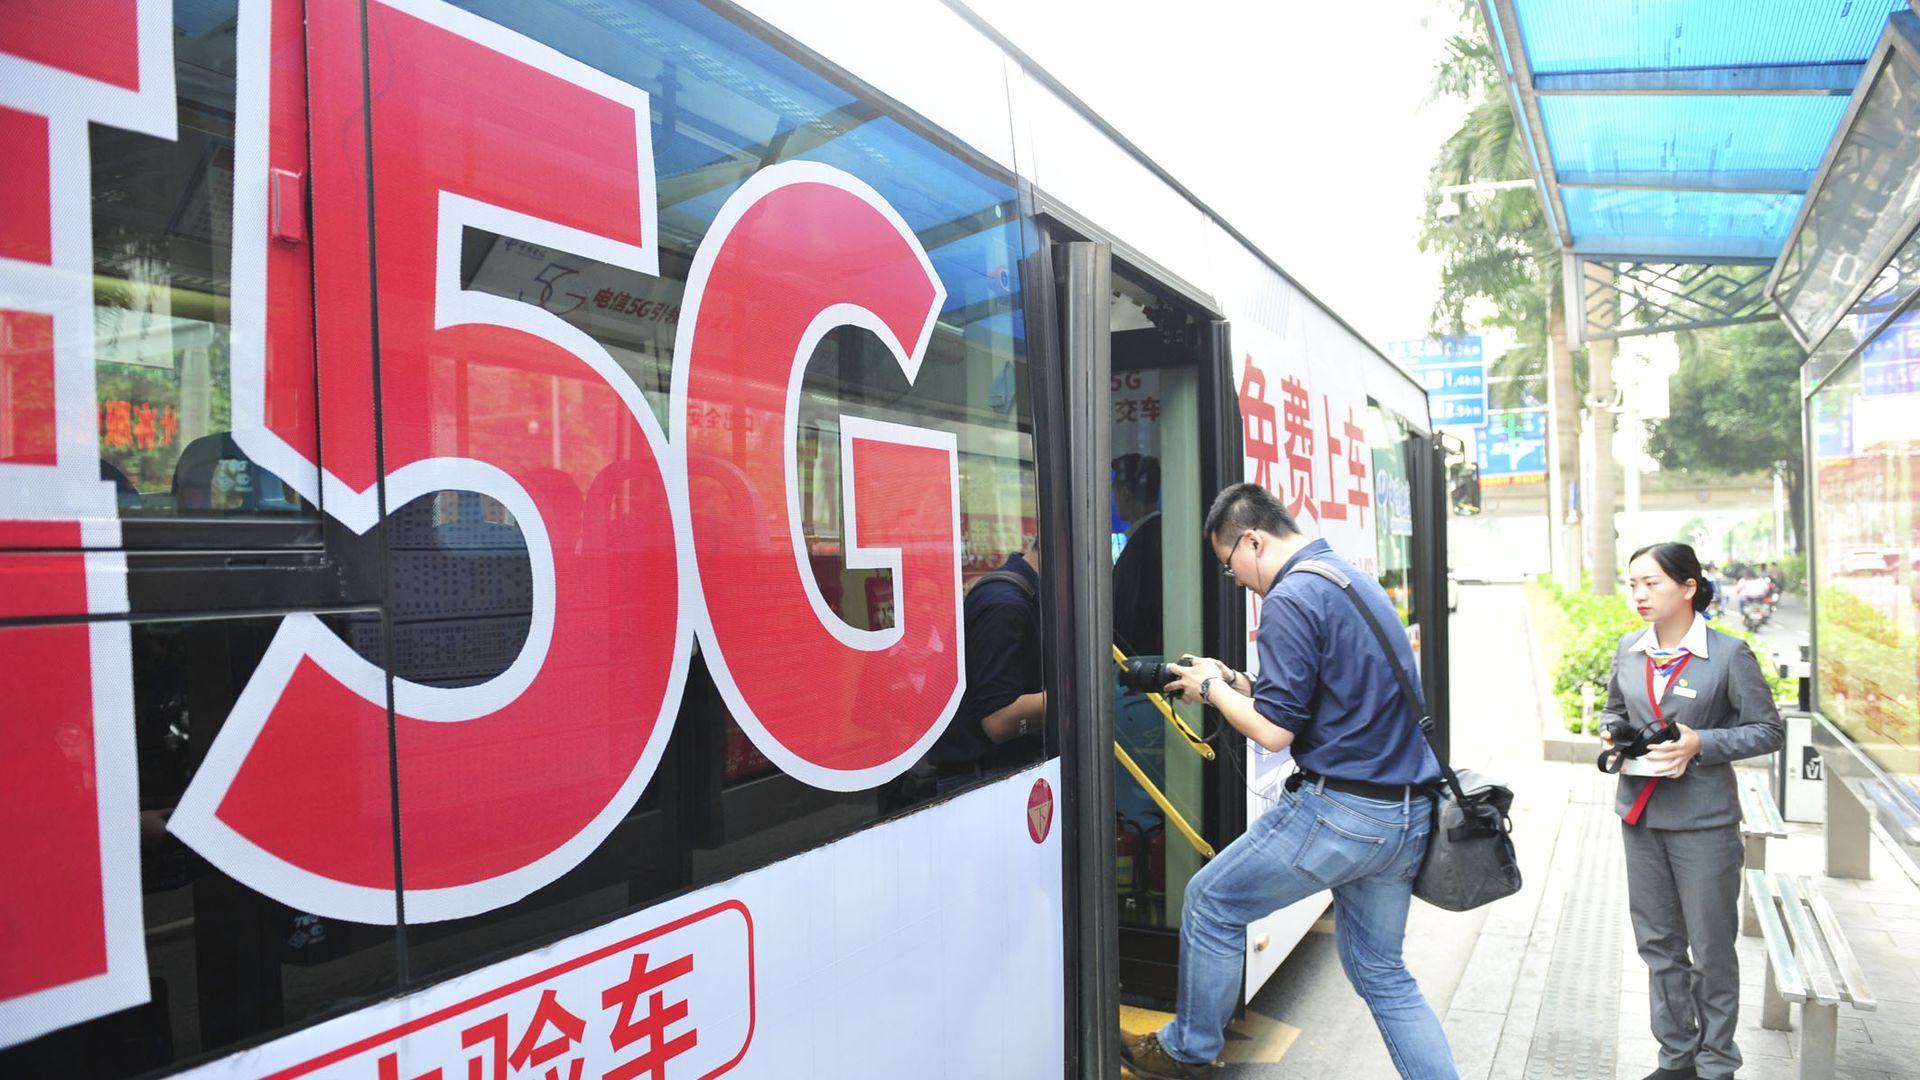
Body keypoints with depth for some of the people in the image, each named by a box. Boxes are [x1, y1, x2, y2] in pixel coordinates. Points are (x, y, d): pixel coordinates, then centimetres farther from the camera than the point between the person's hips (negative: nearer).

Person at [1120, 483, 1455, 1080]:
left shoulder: (1290, 599, -15)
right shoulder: (1358, 581, 15)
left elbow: (1274, 731, -18)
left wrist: (1211, 689, -1)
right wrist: (1237, 683, 16)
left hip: (1341, 808, -9)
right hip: (1409, 815, 9)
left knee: (1211, 902, 10)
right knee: (1381, 971, 20)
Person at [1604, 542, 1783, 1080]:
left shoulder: (1729, 653, -10)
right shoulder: (1628, 650, 4)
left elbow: (1768, 730, -7)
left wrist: (1701, 745, -20)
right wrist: (1615, 737, -2)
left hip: (1704, 820, -5)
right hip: (1640, 814, 5)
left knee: (1711, 949, 6)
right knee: (1657, 942, 15)